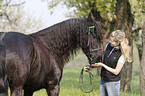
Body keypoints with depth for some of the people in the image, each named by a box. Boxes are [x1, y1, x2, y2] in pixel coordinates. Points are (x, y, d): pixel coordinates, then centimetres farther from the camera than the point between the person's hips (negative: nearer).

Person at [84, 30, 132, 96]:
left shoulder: (122, 54, -20)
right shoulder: (108, 46, -1)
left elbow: (116, 72, -16)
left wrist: (102, 65, -17)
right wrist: (91, 67, 4)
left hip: (113, 83, -7)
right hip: (103, 80, 7)